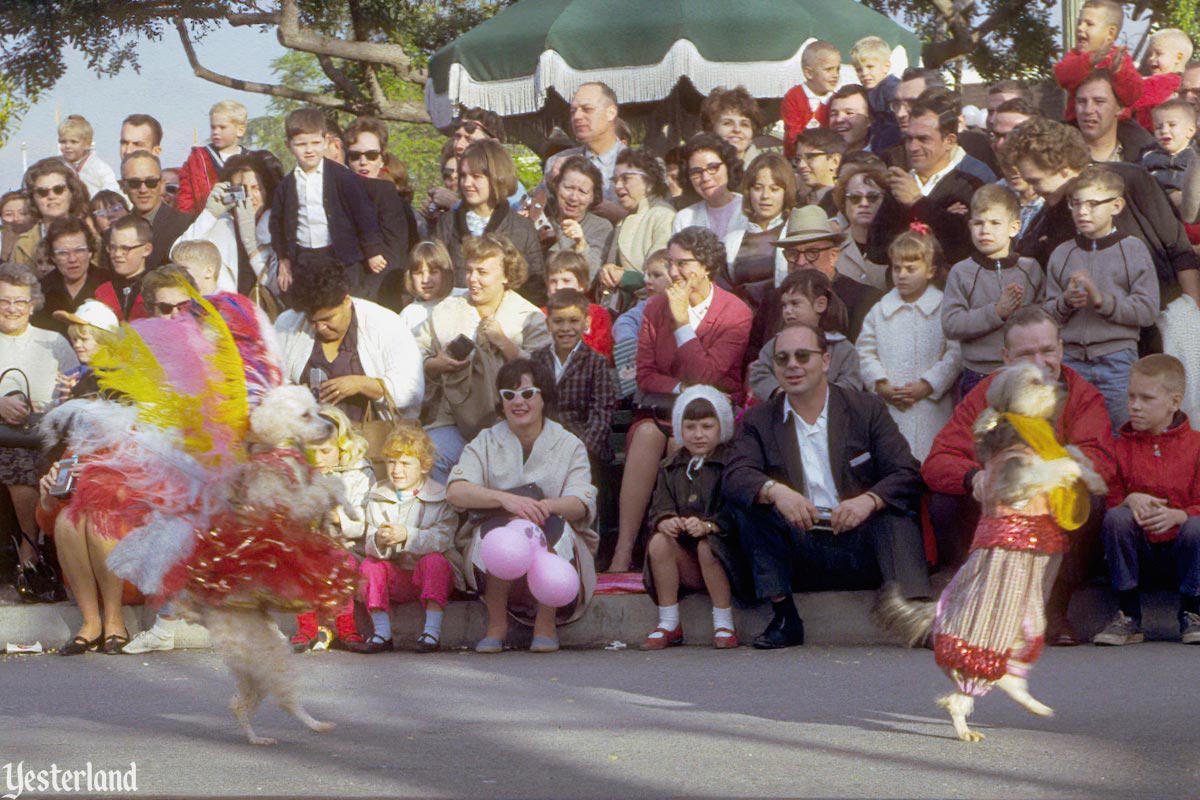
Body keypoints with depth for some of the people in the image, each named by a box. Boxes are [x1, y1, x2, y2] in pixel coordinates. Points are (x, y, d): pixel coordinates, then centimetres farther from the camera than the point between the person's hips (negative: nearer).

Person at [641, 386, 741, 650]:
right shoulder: (670, 468, 16)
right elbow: (660, 507, 4)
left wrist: (708, 526, -29)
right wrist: (665, 522, -20)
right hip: (685, 560, 4)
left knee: (707, 546, -34)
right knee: (659, 542, -24)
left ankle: (724, 624, -22)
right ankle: (669, 624, -15)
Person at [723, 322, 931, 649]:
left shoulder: (866, 409, 6)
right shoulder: (759, 421, 9)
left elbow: (908, 474, -5)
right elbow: (734, 476, -9)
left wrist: (869, 500, -26)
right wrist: (775, 491, -32)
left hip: (860, 542, -1)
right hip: (799, 549, 1)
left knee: (898, 512, -28)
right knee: (749, 502, -21)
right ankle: (784, 618, -18)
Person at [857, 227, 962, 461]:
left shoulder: (944, 308, 0)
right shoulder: (880, 310, 10)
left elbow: (955, 354, -5)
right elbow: (865, 352, 9)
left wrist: (927, 386, -12)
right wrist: (881, 386, -4)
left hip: (931, 409, -3)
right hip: (887, 408, 3)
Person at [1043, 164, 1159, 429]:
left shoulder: (1133, 250, -1)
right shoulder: (1061, 254, 8)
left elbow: (1147, 311, -8)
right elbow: (1048, 315, 7)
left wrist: (1102, 300, -17)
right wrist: (1065, 302, -13)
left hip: (1117, 360, -3)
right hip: (1071, 359, 3)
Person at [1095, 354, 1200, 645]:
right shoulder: (1120, 447, 6)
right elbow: (1109, 501, 1)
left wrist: (1176, 515, -26)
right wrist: (1129, 501, -21)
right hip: (1138, 553, 2)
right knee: (1116, 517, -27)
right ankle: (1128, 617, -19)